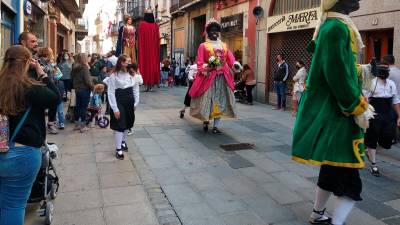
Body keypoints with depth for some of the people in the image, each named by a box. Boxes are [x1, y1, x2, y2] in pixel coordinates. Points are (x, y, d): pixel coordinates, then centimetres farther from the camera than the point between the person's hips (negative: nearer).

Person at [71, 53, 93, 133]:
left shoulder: (74, 68, 5)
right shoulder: (84, 67, -17)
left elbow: (73, 79, 11)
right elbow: (87, 80, -20)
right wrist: (92, 86, -5)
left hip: (77, 89, 7)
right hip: (85, 90, -7)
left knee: (77, 106, 14)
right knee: (84, 107, -1)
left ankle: (77, 124, 22)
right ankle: (83, 126, 4)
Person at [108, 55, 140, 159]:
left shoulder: (131, 75, 2)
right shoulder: (114, 76, -12)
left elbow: (136, 89, 10)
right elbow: (111, 93, -13)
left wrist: (135, 103, 4)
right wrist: (115, 109, -16)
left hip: (129, 103, 5)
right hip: (119, 103, -5)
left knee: (127, 124, 17)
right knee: (119, 126, -3)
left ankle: (123, 142, 39)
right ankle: (118, 149, 6)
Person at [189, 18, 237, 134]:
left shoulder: (224, 46, 17)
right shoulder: (203, 46, 6)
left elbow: (231, 60, 8)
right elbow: (200, 62, -5)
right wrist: (203, 72, -17)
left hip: (222, 77, 4)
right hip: (208, 76, -3)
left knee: (220, 101, 2)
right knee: (206, 99, -2)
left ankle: (216, 126, 8)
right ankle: (205, 120, 20)